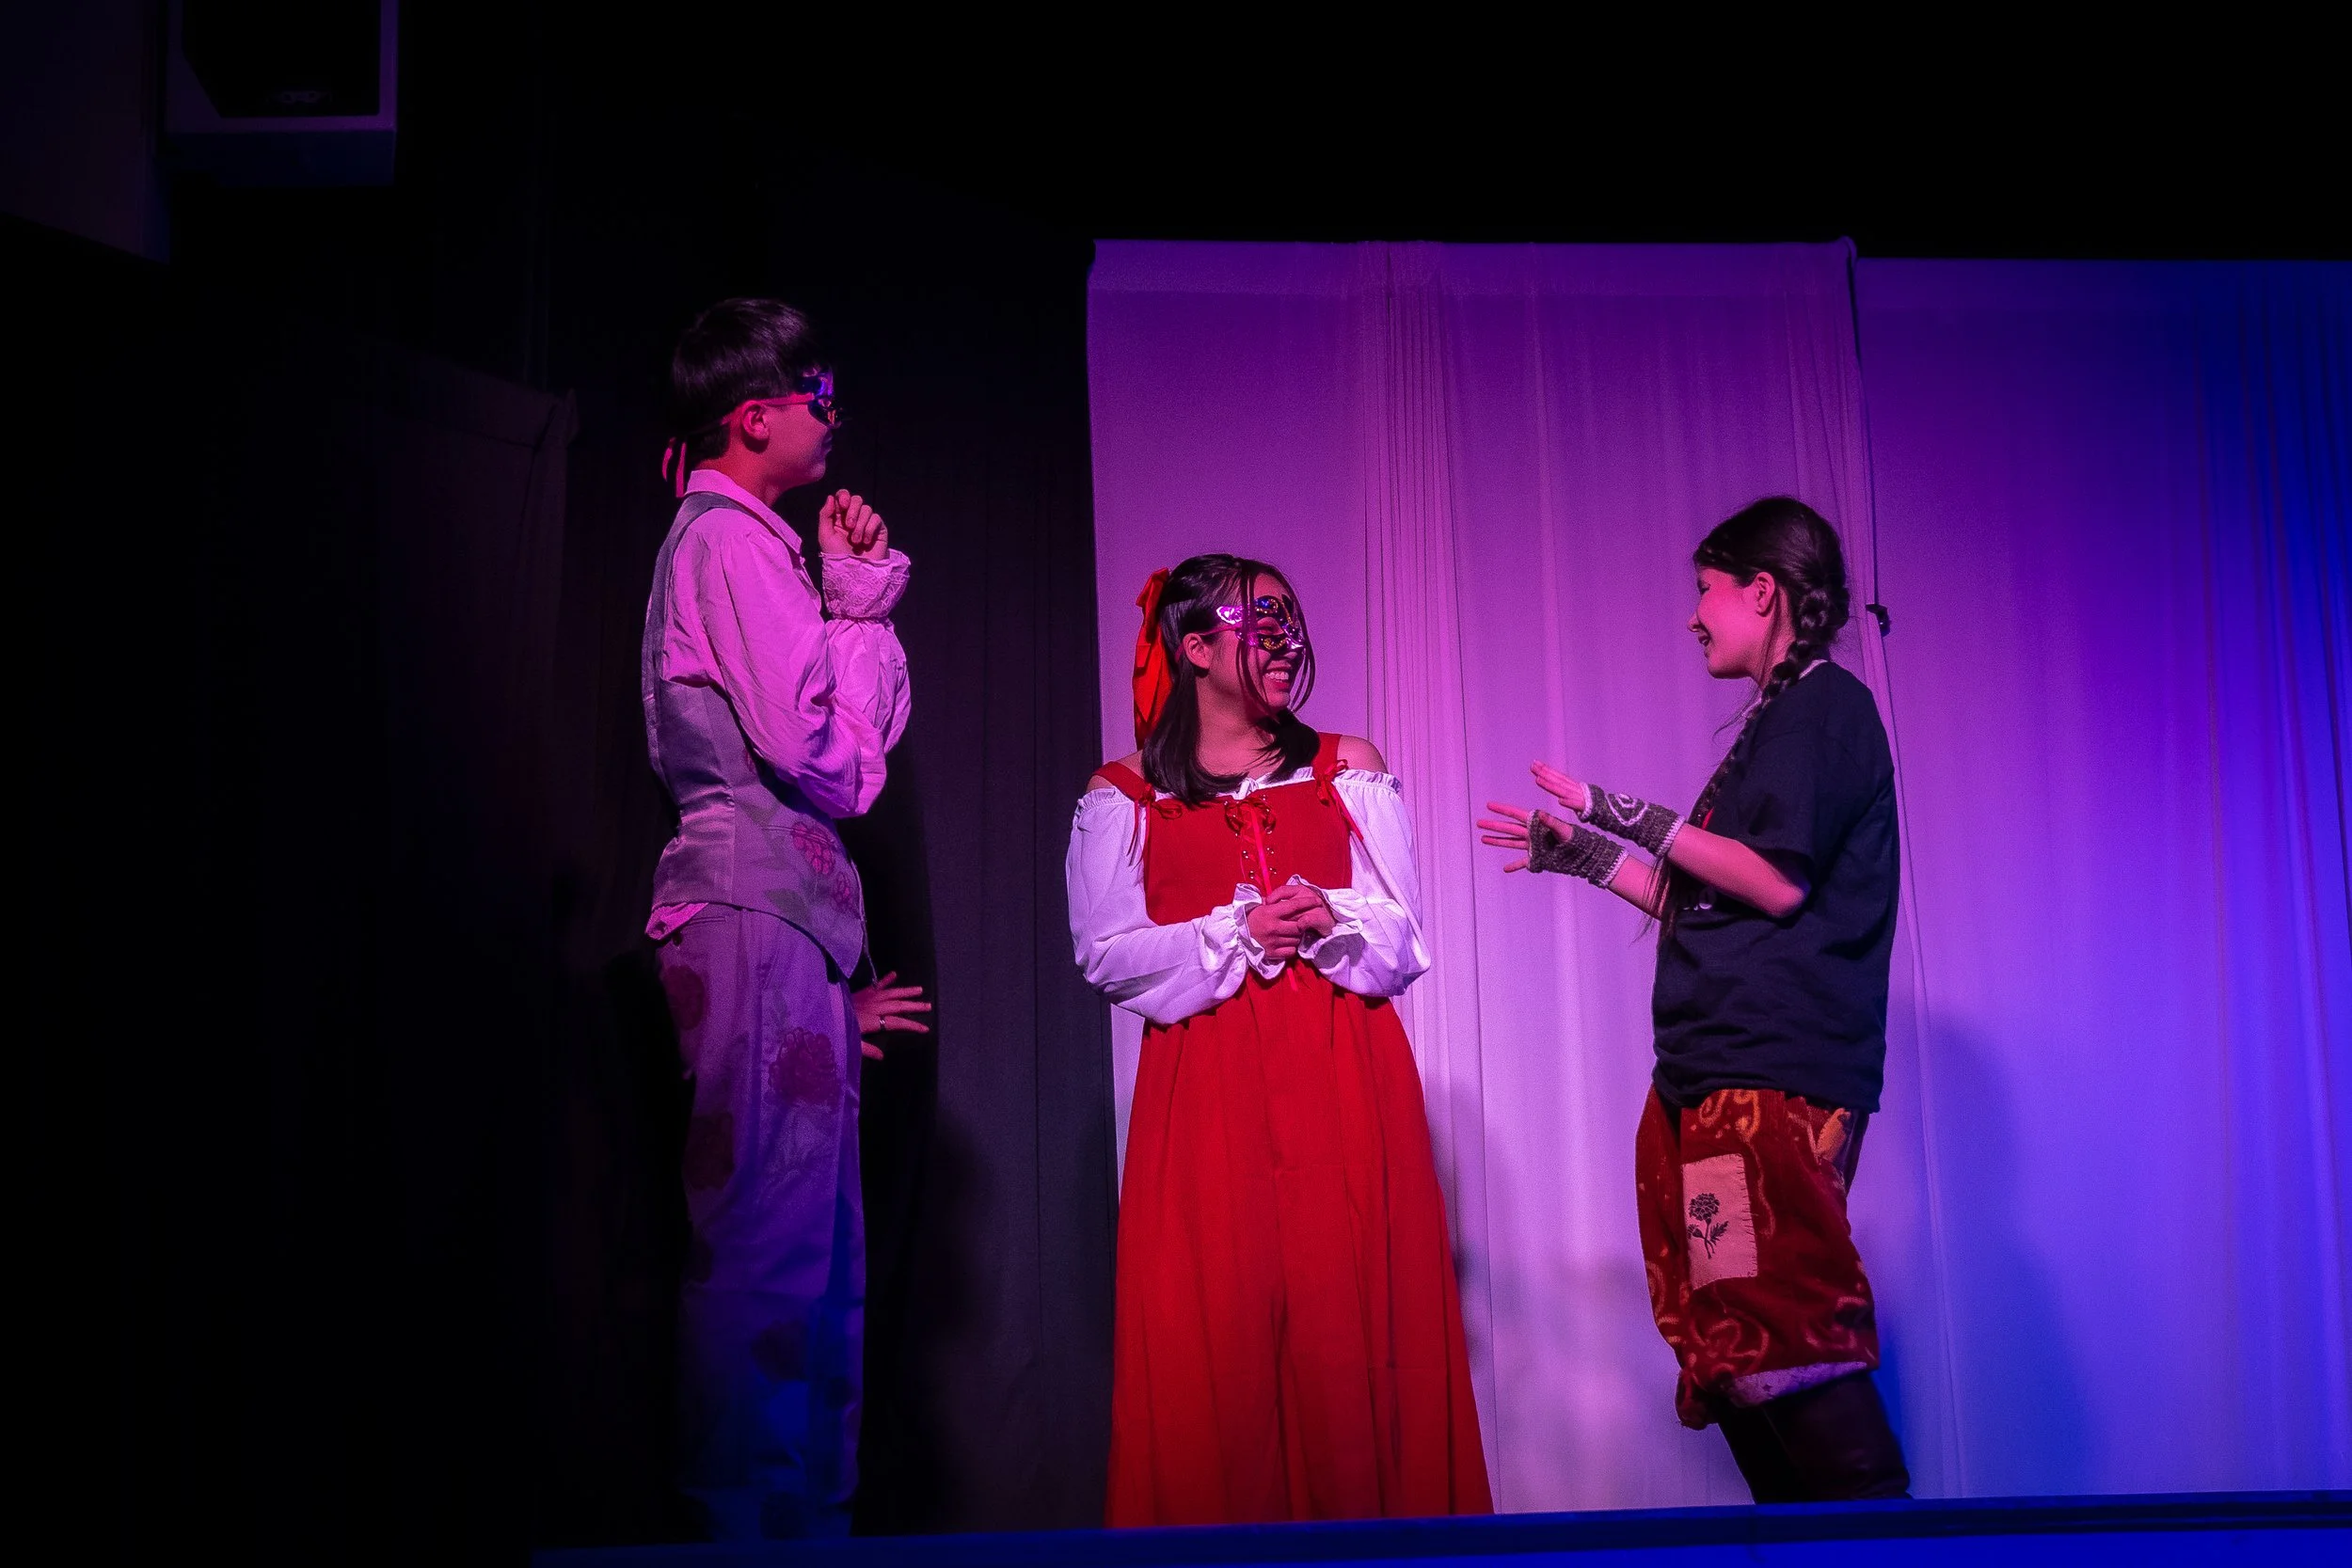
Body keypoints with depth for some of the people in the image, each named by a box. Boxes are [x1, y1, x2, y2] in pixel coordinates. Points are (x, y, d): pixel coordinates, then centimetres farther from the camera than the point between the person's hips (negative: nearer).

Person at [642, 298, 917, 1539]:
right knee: (767, 1239, -11)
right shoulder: (731, 537, -6)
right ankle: (752, 1518, -8)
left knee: (813, 1248, 10)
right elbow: (813, 746, -15)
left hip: (779, 912, 11)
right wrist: (859, 604, -3)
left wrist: (857, 598, 14)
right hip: (758, 911, -11)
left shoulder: (742, 540, 24)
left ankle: (805, 1517, 15)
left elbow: (871, 732, 24)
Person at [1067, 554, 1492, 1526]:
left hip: (1344, 1081, 1)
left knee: (1352, 1326, -6)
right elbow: (1108, 955, 1)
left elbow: (1402, 938, 9)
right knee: (1213, 1335, -6)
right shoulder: (1123, 796, 10)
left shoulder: (1346, 769, 14)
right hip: (1204, 1091, -1)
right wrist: (1237, 936, -11)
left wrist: (1332, 926, -12)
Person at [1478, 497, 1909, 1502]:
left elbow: (1778, 882, -13)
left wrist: (1641, 821, -8)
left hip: (1776, 1079, -10)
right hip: (1717, 1078, 10)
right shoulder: (1779, 722, 26)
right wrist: (1590, 855, 28)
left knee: (1782, 1337, -16)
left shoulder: (1823, 703, -2)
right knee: (1728, 1352, 4)